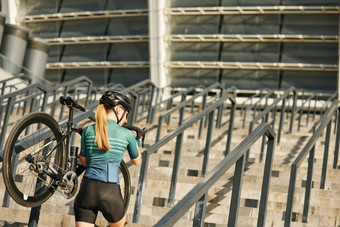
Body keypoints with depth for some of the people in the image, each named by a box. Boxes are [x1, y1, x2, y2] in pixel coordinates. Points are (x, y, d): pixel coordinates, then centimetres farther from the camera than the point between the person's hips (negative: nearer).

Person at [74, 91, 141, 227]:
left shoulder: (88, 131, 6)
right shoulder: (126, 134, 1)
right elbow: (136, 161, 19)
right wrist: (136, 144, 39)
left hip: (87, 190, 2)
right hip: (110, 193, -2)